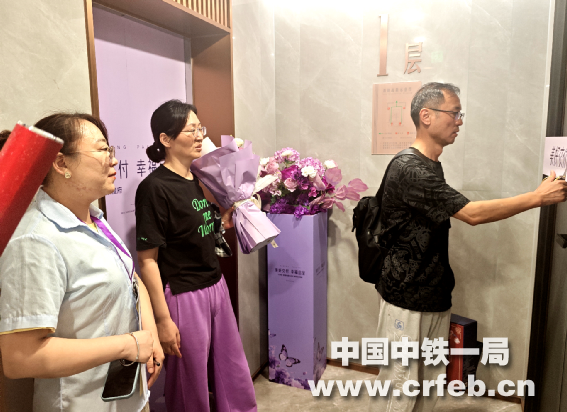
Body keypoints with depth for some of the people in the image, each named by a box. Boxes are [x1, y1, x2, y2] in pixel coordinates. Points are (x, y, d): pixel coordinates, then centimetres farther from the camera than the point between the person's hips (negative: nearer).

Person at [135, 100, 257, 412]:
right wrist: (162, 319, -15)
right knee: (191, 385, 14)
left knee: (235, 373, 20)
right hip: (183, 296, -7)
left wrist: (227, 218, 0)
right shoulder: (154, 187, -16)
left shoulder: (199, 179, 6)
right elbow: (147, 260, -16)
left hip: (215, 286, 7)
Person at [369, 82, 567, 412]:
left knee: (431, 382, 15)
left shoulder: (432, 166, 12)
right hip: (407, 300, -9)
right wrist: (538, 197, -13)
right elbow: (472, 213, -21)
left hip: (435, 297, 9)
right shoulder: (409, 169, -19)